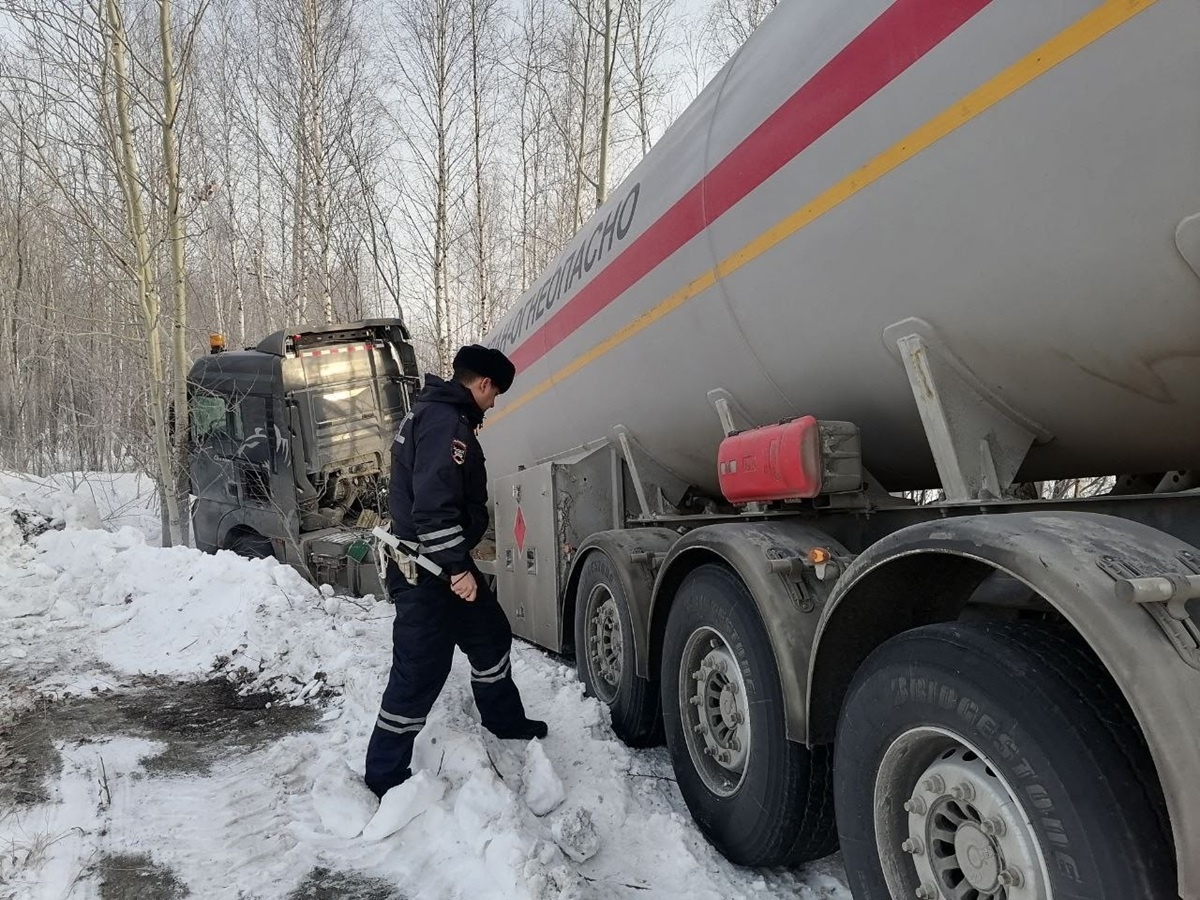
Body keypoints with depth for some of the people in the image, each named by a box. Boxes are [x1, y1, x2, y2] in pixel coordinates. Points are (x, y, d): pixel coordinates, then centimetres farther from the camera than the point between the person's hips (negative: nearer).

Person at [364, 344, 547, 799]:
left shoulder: (434, 413, 14)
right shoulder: (445, 421, -20)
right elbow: (433, 504, -29)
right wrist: (457, 567, -25)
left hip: (441, 563, 11)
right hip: (428, 572, -11)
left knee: (490, 634, 21)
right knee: (419, 671, -3)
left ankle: (504, 722, 39)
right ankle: (386, 776, 11)